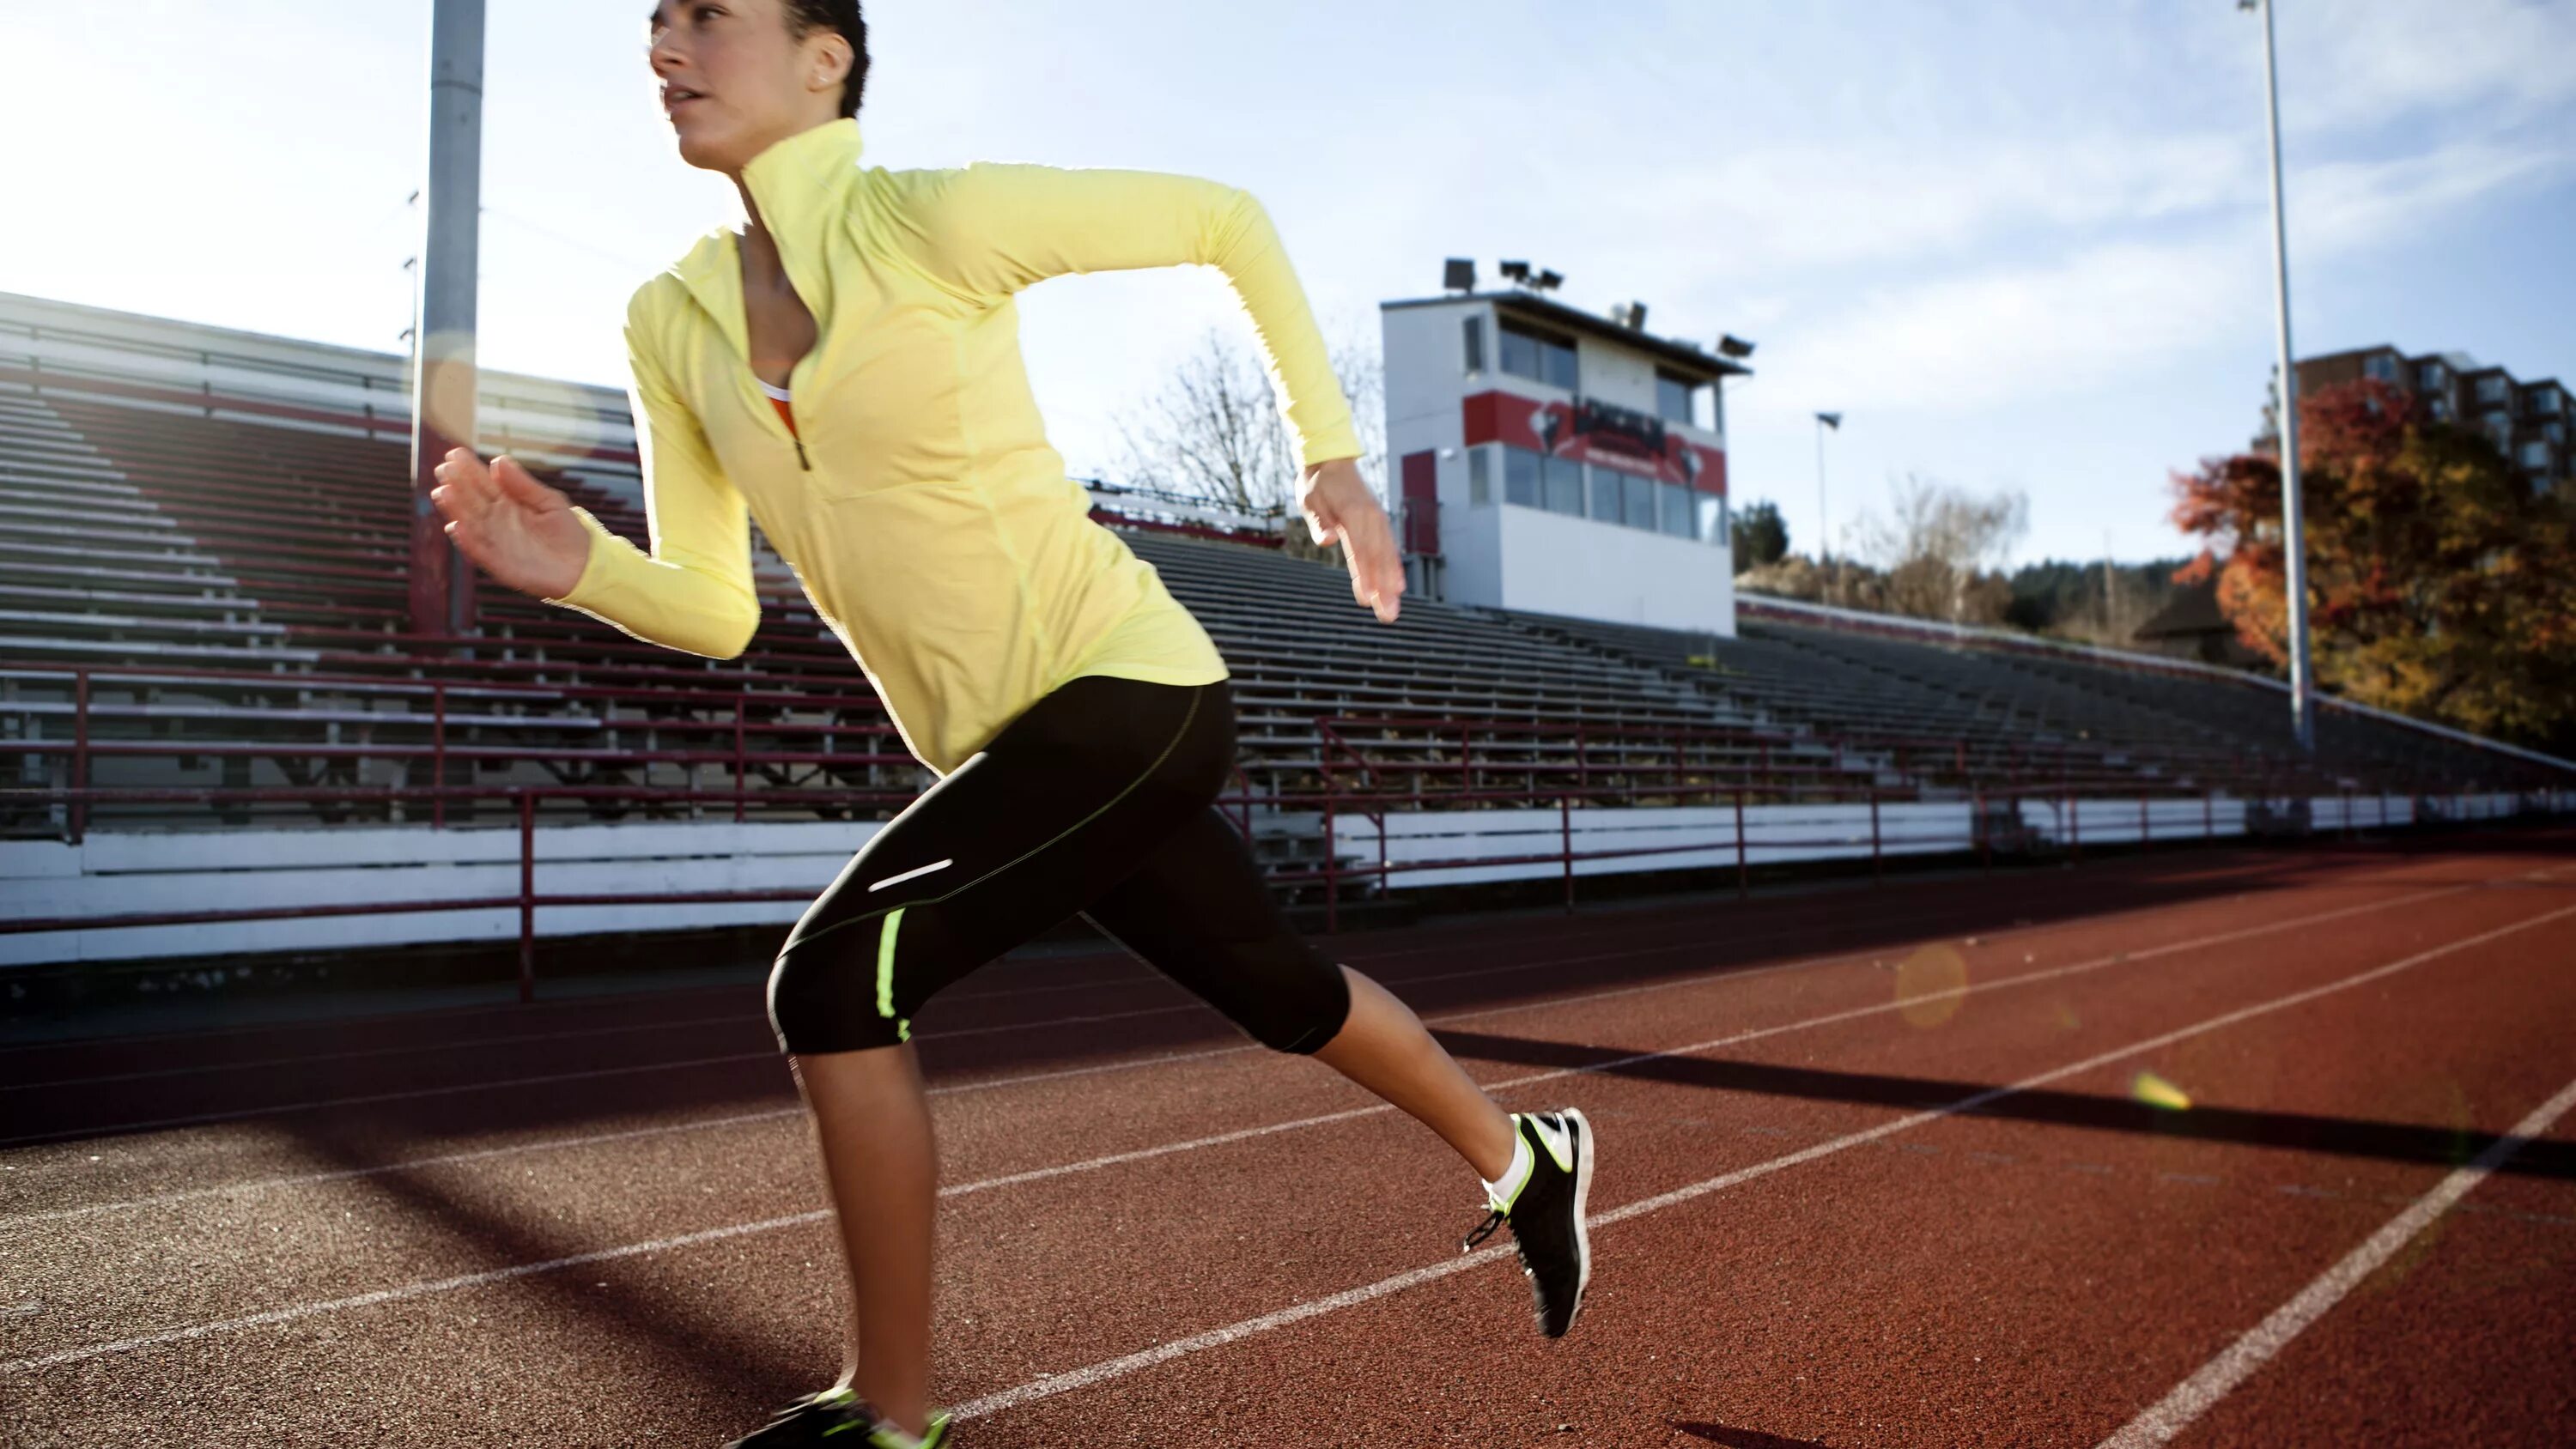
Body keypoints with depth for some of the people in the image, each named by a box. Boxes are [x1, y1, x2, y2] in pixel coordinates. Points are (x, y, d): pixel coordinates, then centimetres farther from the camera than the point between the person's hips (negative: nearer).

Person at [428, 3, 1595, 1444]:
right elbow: (710, 610, 5)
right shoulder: (671, 326, 5)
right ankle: (1525, 1155, 46)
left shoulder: (934, 218, -13)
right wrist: (576, 564, -15)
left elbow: (1230, 218, -3)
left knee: (832, 980, -15)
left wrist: (1332, 454, -2)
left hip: (1130, 686, -7)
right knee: (1280, 990, 20)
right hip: (1014, 740, 7)